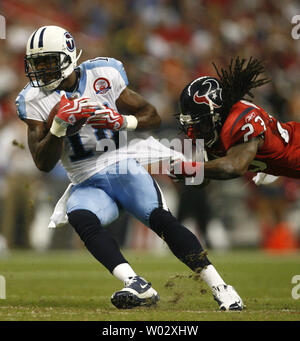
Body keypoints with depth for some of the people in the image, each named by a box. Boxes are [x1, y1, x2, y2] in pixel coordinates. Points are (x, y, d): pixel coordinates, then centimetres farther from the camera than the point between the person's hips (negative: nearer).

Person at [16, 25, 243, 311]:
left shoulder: (102, 76, 0)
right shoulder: (35, 100, 0)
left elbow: (152, 117, 5)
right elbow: (44, 164, -5)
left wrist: (123, 121, -15)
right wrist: (59, 125, -20)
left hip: (125, 169, -1)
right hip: (88, 184, 1)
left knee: (162, 220, -22)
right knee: (80, 218, -32)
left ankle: (219, 287, -17)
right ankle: (137, 286, -42)